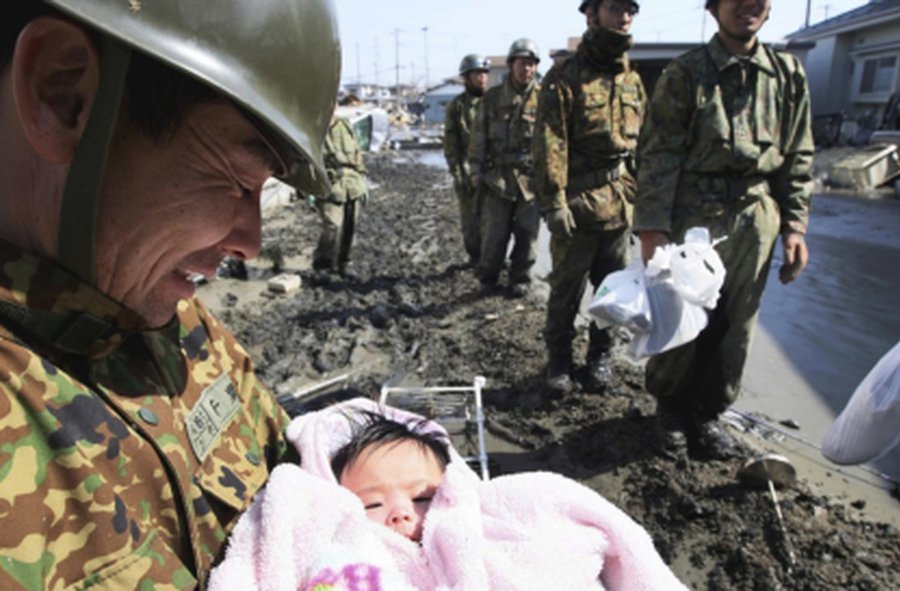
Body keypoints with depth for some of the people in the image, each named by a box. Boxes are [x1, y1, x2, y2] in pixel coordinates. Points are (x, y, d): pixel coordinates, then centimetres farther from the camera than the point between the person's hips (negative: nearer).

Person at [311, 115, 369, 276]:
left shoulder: (345, 126, 13)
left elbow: (357, 155, 18)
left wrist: (362, 181, 16)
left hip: (352, 187, 5)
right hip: (328, 189, -5)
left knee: (349, 229, 6)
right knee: (333, 226, -15)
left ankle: (341, 263, 21)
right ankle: (322, 263, 2)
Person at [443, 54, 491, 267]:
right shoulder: (456, 106, 1)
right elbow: (450, 144, 0)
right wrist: (458, 174, -7)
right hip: (468, 171, -2)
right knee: (471, 218, 4)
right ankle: (475, 257, 18)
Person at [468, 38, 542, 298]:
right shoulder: (492, 97, 6)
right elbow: (479, 136, 8)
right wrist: (476, 170, 3)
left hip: (531, 176, 0)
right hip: (499, 175, 0)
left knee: (527, 232, 5)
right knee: (494, 231, 1)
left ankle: (520, 279, 21)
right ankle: (487, 278, 19)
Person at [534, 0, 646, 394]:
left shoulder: (633, 81, 13)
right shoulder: (565, 76, -6)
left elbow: (643, 143, 16)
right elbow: (550, 144, -13)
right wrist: (554, 202, -19)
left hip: (620, 205, 6)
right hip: (579, 203, -5)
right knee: (566, 290, 4)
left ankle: (600, 355, 30)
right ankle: (558, 360, 21)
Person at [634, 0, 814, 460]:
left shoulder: (788, 75, 10)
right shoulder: (686, 73, -2)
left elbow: (798, 158, 12)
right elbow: (659, 157, -7)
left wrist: (794, 225, 5)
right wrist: (652, 228, -14)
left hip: (756, 221, 4)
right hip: (694, 216, -3)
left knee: (735, 327, 9)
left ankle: (707, 412, 28)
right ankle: (671, 411, 25)